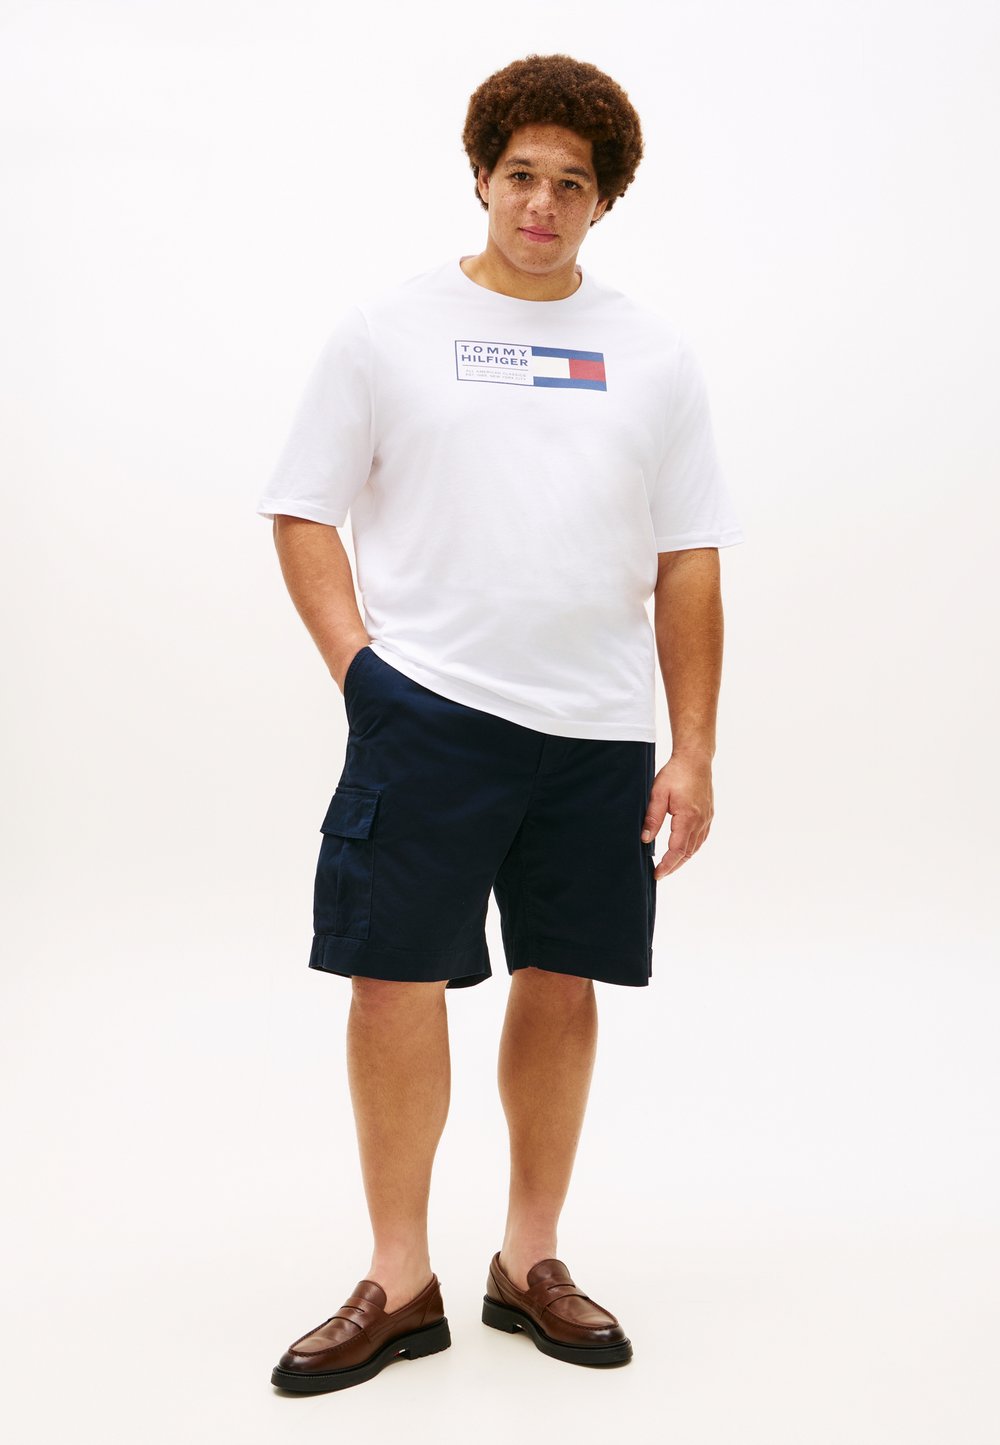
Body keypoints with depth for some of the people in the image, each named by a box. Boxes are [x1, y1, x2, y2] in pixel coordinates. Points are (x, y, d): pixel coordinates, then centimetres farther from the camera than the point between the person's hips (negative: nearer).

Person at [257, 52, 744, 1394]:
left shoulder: (654, 355, 10)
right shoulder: (386, 328, 5)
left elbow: (688, 562, 9)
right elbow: (305, 512, 5)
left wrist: (695, 750, 3)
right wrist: (355, 663, -9)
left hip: (599, 730, 3)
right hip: (428, 714, -2)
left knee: (563, 984, 8)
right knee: (397, 979, -3)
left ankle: (530, 1260, 24)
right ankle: (400, 1282, 11)